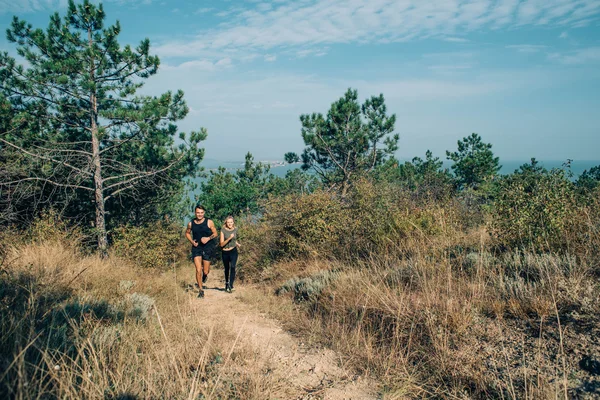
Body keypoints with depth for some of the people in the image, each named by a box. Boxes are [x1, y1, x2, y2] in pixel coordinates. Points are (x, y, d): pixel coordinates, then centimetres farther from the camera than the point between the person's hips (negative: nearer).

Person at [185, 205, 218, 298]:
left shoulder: (209, 222, -5)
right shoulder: (191, 224, 0)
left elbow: (215, 233, 3)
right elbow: (187, 233, 17)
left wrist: (208, 238, -16)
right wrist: (192, 241, -1)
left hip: (208, 248, -1)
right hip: (196, 248, 1)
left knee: (205, 271, 3)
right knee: (198, 270, -7)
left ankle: (205, 276, 42)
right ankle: (201, 290, 9)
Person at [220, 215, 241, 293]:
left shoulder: (235, 230, 2)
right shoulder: (223, 230, -8)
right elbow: (221, 244, -12)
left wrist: (237, 243, 3)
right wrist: (229, 238, -25)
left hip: (233, 251, 1)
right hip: (225, 252, -1)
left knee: (233, 267, -19)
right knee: (226, 268, 13)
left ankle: (231, 285, -23)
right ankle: (226, 284, 32)